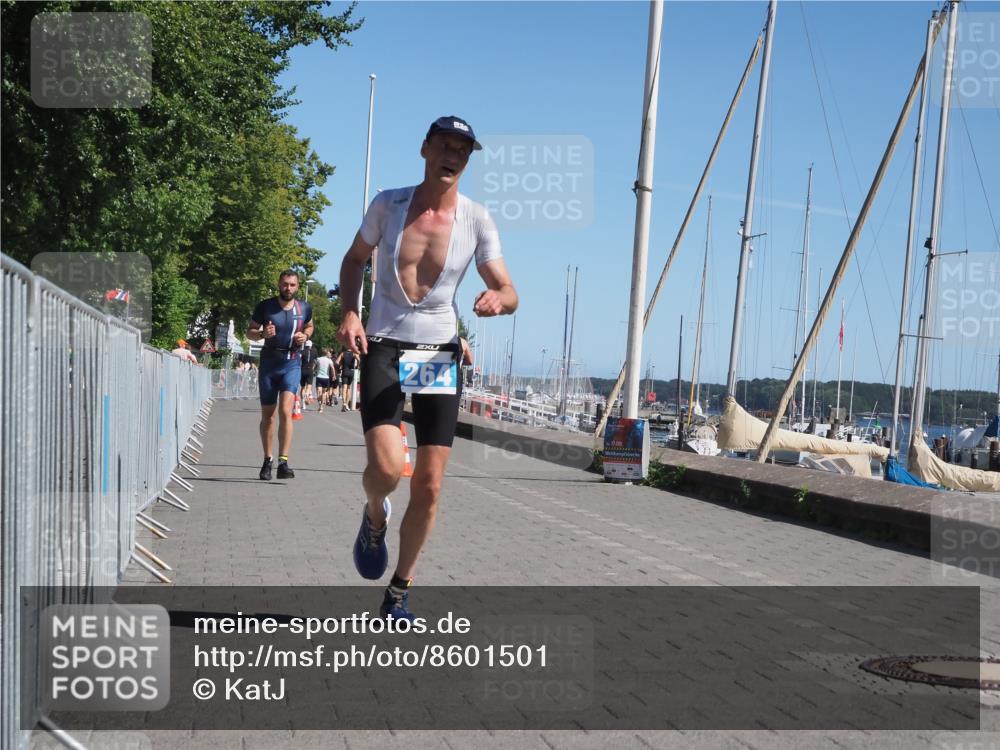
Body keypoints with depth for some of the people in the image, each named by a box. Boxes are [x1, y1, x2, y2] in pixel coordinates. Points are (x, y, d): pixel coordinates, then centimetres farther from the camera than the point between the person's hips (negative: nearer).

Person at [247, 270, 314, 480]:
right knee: (267, 415, 9)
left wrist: (305, 336, -1)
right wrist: (262, 333, -15)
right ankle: (267, 460, 25)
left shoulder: (304, 308, 2)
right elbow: (250, 332, 7)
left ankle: (283, 463, -19)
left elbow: (309, 326, 22)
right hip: (268, 362, 1)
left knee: (286, 411, -18)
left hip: (292, 364, -1)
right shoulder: (265, 307, -1)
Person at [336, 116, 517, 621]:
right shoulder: (388, 204, -2)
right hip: (383, 349, -1)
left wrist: (497, 299, -27)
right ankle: (375, 517, 16)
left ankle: (399, 592, 19)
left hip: (440, 355, 1)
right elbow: (354, 260, 13)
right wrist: (349, 313, -5)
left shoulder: (476, 220, -3)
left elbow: (508, 292, -2)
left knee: (429, 487, 1)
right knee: (386, 468, -22)